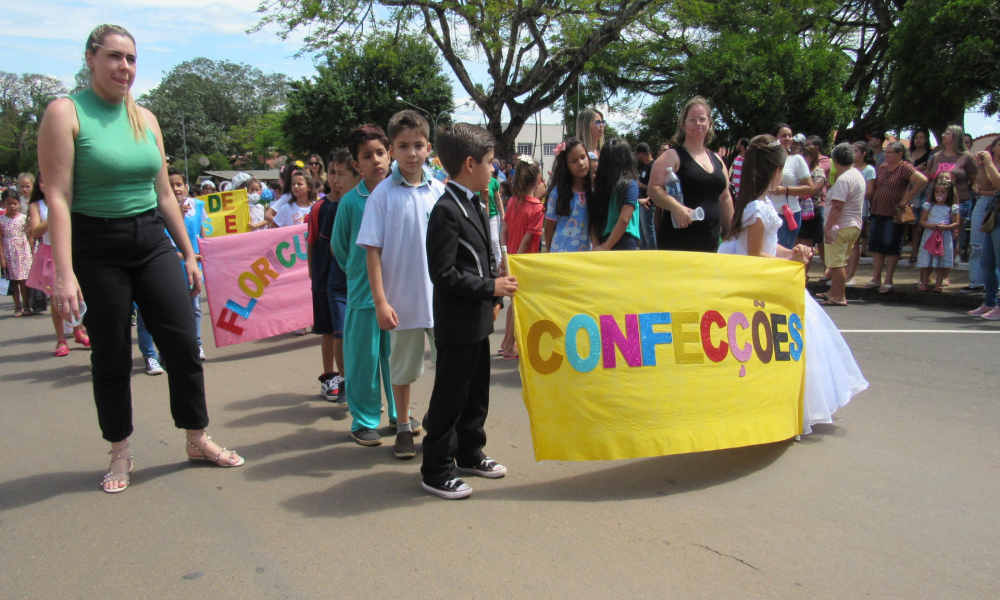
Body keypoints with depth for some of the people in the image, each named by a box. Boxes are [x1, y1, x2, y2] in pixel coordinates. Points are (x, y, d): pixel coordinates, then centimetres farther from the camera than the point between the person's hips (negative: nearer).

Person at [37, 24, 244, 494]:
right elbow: (57, 197, -13)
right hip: (96, 247, -4)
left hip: (152, 241, 5)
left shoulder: (145, 118, 9)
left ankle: (198, 440, 18)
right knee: (111, 357, 5)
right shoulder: (65, 113, -7)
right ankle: (120, 453, 22)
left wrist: (188, 253, 13)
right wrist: (64, 273, -20)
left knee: (183, 343, 2)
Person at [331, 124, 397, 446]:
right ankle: (364, 421, 18)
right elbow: (339, 246, 6)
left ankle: (399, 414, 27)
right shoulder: (351, 201, -6)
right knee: (363, 357, 5)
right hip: (363, 291, -2)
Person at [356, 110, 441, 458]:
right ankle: (404, 426, 31)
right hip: (402, 298, -2)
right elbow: (373, 250, -6)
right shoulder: (383, 194, -6)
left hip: (442, 297, 2)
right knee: (403, 367, 13)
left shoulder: (440, 192, 1)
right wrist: (380, 301, -11)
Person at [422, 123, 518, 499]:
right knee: (450, 395, 0)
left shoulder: (473, 205, 12)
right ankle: (436, 471, 12)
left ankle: (469, 454, 35)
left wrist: (492, 293, 14)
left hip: (476, 319, 10)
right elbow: (443, 273, -24)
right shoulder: (447, 210, -19)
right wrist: (491, 287, -20)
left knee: (476, 391, 20)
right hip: (457, 322, -10)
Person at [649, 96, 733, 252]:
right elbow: (654, 189, -14)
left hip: (711, 243, 6)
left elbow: (725, 198, 22)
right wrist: (677, 207, -29)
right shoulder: (672, 156, -2)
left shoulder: (717, 160, 17)